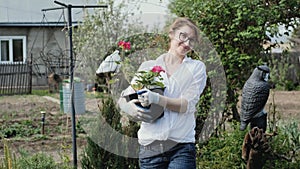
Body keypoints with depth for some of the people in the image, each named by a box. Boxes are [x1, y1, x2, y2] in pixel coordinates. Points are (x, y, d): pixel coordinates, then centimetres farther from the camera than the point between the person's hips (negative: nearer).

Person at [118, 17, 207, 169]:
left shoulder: (196, 68, 8)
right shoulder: (148, 67, 13)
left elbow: (188, 104, -5)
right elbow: (123, 99, 11)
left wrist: (156, 99, -20)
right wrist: (131, 109, -13)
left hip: (181, 146, -2)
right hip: (150, 145, 2)